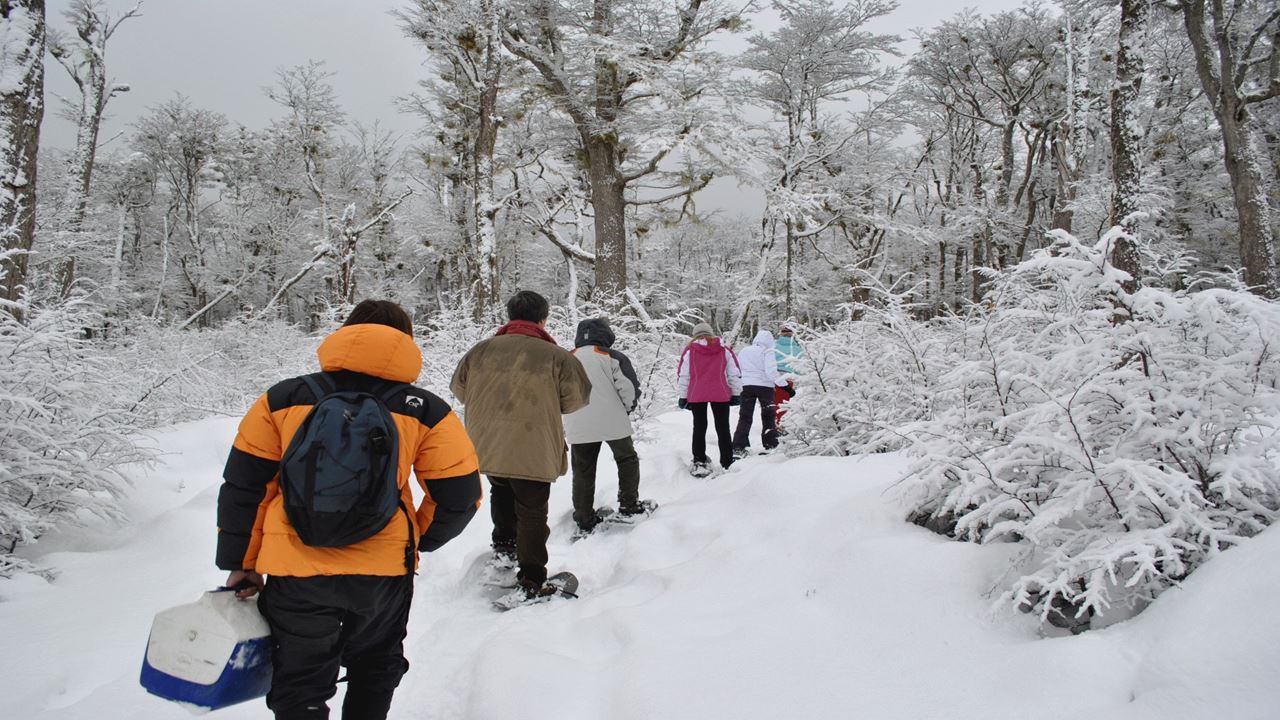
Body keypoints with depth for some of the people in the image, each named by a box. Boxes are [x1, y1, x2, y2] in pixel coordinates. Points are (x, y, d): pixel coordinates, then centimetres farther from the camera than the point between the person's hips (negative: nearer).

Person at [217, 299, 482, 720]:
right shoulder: (426, 412, -2)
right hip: (384, 572, 0)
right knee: (375, 669, 26)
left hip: (296, 572, 0)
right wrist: (418, 539, 18)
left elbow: (242, 487, 4)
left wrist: (241, 563, 14)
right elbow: (459, 495, 0)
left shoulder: (281, 399, 2)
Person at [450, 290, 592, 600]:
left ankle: (504, 543, 34)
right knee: (532, 513, 9)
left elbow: (459, 390, 12)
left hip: (486, 448, 4)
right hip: (533, 452, -4)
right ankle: (531, 581, 11)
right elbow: (577, 399, -3)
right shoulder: (556, 356, -13)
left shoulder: (481, 350, -2)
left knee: (502, 492, 33)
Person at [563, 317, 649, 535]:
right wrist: (627, 410, 9)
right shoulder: (612, 356, -6)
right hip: (612, 422, -3)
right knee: (627, 460, 17)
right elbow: (629, 388, -9)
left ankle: (584, 520, 12)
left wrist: (563, 427, 22)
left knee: (583, 471, 10)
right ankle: (629, 505, 18)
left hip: (578, 427, 4)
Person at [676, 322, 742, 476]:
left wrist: (683, 396, 6)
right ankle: (727, 463, 6)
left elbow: (683, 375, 0)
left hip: (696, 395, 0)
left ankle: (699, 462, 7)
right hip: (721, 394, 0)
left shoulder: (689, 351, 0)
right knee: (723, 428, 7)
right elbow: (734, 374, 5)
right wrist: (735, 394, 13)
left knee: (699, 428, 11)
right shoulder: (724, 350, 4)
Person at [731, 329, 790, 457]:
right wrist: (785, 385, -12)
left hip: (746, 386, 4)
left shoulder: (743, 351, 10)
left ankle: (738, 447, -2)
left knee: (745, 417, 8)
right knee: (768, 417, 13)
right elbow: (771, 371, -16)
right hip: (764, 386, -3)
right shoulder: (767, 351, -6)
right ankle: (771, 445, 14)